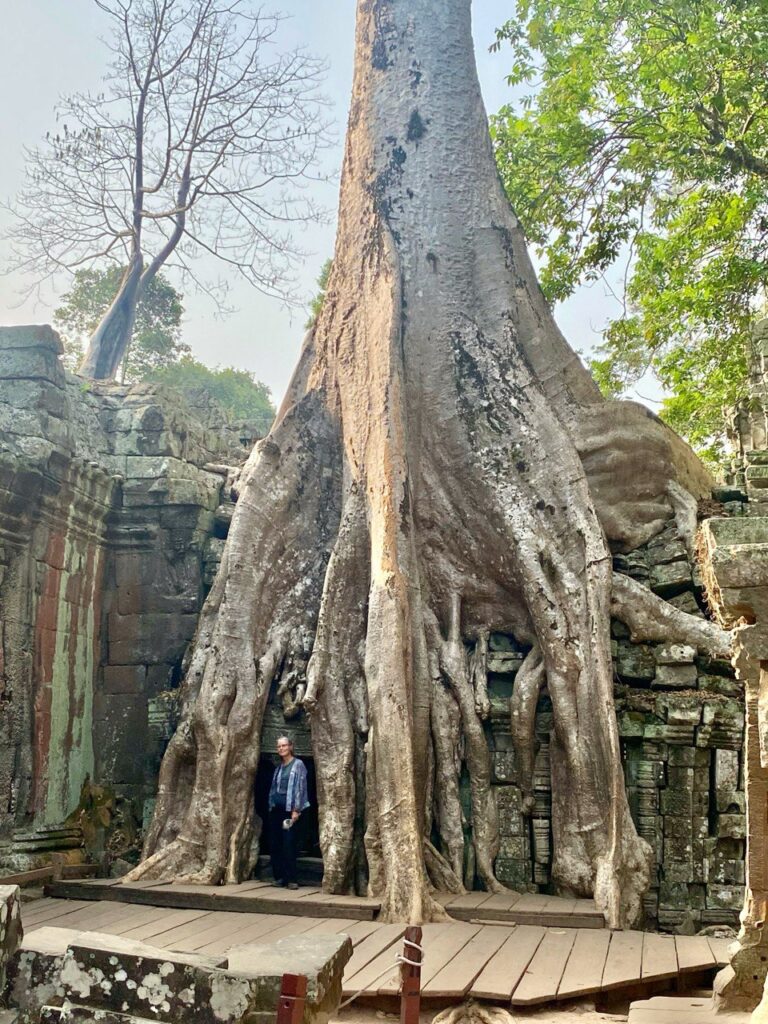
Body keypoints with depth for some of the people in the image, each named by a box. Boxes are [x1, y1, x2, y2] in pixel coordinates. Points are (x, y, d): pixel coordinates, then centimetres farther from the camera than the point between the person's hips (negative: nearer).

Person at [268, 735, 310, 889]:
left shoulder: (298, 764, -2)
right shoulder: (278, 767, 17)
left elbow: (300, 787, -8)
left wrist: (296, 810, -15)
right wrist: (271, 806, 10)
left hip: (290, 809, -6)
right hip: (276, 809, 6)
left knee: (289, 845, -9)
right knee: (274, 844, 5)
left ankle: (292, 879, -4)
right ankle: (279, 877, 14)